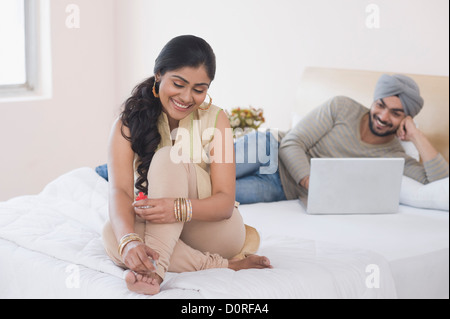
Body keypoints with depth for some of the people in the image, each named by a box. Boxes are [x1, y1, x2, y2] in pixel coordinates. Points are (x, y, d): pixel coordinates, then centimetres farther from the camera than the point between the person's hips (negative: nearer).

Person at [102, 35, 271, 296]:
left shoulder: (215, 119, -7)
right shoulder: (128, 124, -7)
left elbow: (225, 202, -15)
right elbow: (120, 191, -22)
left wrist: (180, 208, -38)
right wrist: (129, 241, -44)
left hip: (213, 230, -1)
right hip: (153, 230, 1)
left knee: (168, 158, -25)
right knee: (112, 234, -33)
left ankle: (155, 265, -42)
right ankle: (221, 265, -29)